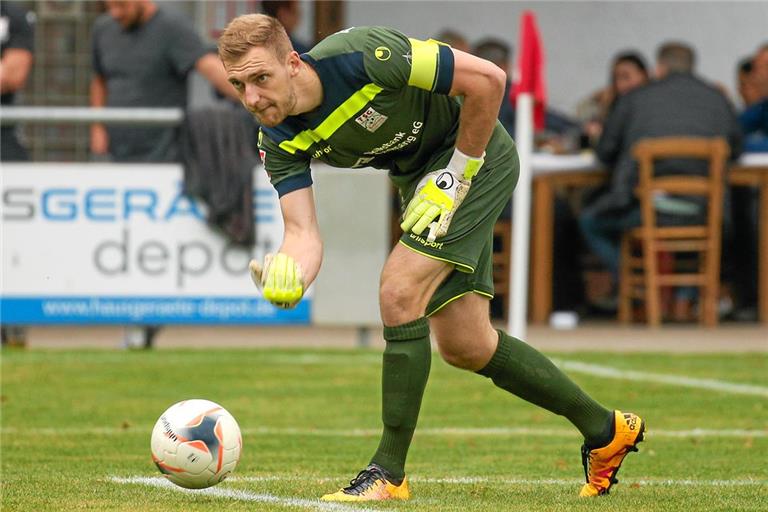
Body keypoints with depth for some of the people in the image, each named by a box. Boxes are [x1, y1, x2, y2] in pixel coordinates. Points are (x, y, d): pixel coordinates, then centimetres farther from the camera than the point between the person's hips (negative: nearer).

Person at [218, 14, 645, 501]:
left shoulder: (360, 55, -33)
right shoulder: (280, 142, -14)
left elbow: (488, 78, -27)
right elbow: (304, 231, -19)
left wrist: (456, 173, -22)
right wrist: (286, 276, -42)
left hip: (476, 154, -8)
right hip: (419, 175, 8)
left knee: (400, 292, -20)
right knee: (465, 346, 8)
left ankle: (390, 472, -10)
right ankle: (604, 430, 26)